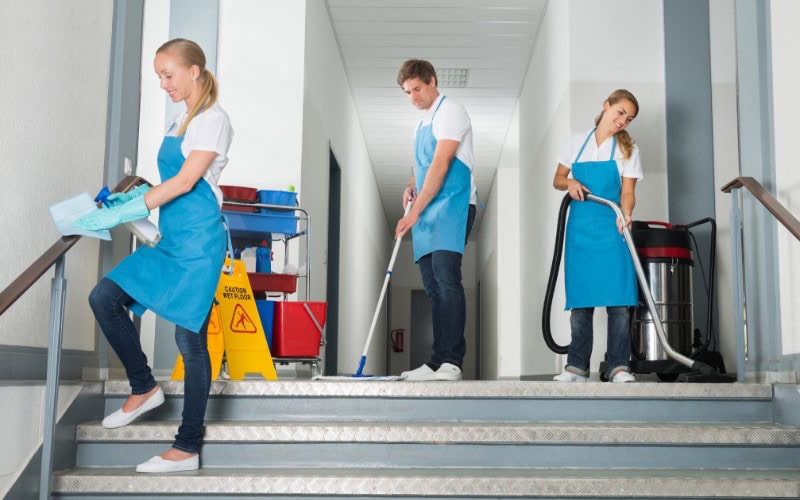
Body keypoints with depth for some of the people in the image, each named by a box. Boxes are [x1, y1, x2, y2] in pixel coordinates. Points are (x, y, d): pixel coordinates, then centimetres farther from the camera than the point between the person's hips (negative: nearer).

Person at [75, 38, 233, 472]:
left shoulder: (212, 119, -9)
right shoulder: (181, 121, 18)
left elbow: (185, 181, -17)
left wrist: (124, 212, -16)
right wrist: (136, 197, 4)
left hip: (198, 241, -9)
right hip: (170, 241, 9)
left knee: (190, 338, -4)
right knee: (103, 297, 3)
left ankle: (187, 448, 5)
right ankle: (144, 389, 16)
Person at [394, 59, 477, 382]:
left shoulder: (450, 112, -4)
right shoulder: (423, 122, 24)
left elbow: (440, 166, -14)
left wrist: (414, 213, -17)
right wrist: (412, 186, 8)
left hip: (452, 205, -9)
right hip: (427, 211, 9)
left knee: (446, 278, -20)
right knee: (433, 287, 3)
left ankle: (451, 361, -22)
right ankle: (436, 363, 3)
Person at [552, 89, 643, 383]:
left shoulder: (628, 149, 8)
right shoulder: (577, 142, 13)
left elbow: (627, 191, -1)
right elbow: (557, 179, 16)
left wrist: (624, 214, -22)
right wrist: (570, 183, -8)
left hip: (610, 228, -1)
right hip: (580, 227, 2)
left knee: (618, 298, -10)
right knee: (580, 298, 1)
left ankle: (619, 366, -8)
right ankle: (577, 366, 4)